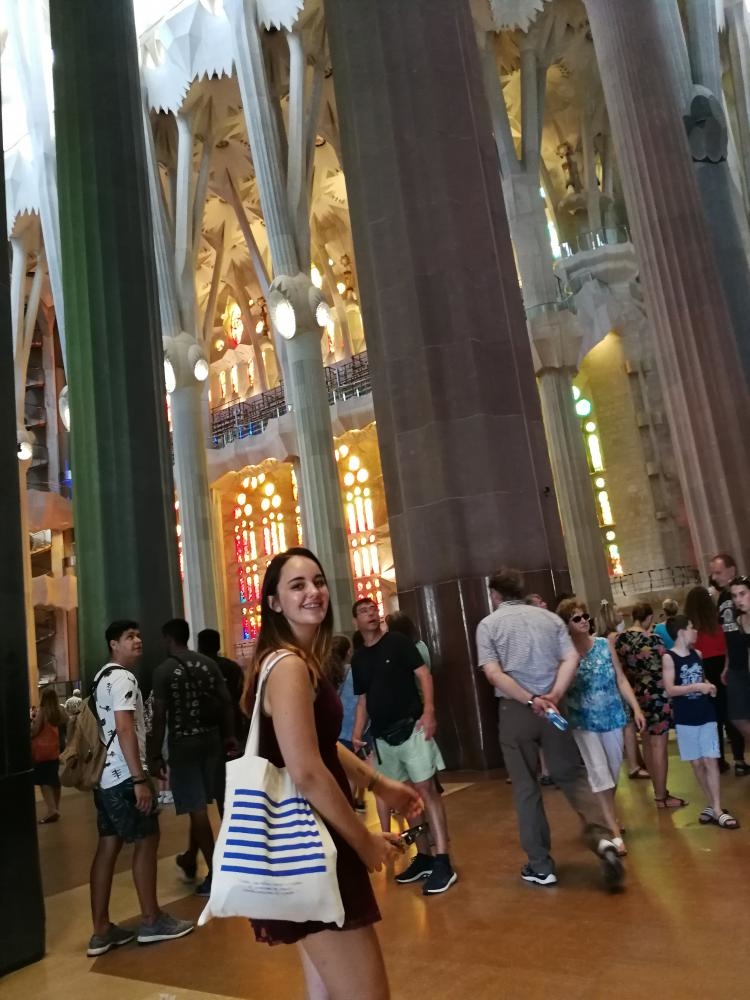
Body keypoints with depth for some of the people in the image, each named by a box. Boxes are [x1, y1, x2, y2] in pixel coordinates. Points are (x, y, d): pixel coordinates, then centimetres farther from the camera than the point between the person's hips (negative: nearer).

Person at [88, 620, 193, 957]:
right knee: (147, 840, 1)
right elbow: (124, 730, -22)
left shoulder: (103, 677, 18)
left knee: (108, 846, 11)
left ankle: (101, 931, 16)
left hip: (105, 775, 10)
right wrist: (140, 780, -23)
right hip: (123, 776, -10)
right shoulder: (122, 677, -14)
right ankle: (151, 921, 12)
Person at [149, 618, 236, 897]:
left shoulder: (164, 670, -9)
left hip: (183, 743, -5)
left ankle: (215, 873, 2)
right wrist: (230, 736, 12)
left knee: (196, 808, 1)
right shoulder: (209, 664, 5)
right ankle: (190, 859, 36)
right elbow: (227, 703, 4)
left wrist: (156, 755, -6)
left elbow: (159, 716, -12)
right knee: (199, 803, 20)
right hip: (211, 739, 5)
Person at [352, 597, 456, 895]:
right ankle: (423, 857, 21)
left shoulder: (397, 641, -2)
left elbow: (424, 674, -7)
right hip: (382, 736, 5)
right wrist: (357, 732, 3)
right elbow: (363, 700, 16)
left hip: (411, 728, -5)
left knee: (426, 790, -7)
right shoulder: (358, 658, 11)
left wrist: (429, 711, -19)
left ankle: (442, 862, -5)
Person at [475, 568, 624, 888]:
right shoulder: (549, 617, 8)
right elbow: (571, 658, -4)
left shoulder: (488, 624, -1)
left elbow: (493, 673, -13)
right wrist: (553, 696, -13)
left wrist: (530, 701, -15)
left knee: (525, 788, 8)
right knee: (572, 775, 12)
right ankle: (601, 835, -9)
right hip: (551, 707, 2)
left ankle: (540, 866, 15)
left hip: (514, 710, -2)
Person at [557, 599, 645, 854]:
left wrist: (636, 708, -1)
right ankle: (615, 832, 0)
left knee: (613, 771, 16)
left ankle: (607, 816, 38)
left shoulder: (605, 644, -2)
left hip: (612, 716, 4)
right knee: (599, 773, -8)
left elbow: (621, 679, 3)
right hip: (583, 722, -4)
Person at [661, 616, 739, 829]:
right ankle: (711, 804, 21)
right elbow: (670, 690, -16)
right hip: (685, 719, -3)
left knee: (710, 761, -1)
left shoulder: (697, 654, 6)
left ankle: (717, 809, 1)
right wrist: (697, 687, -23)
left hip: (706, 714, 3)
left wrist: (709, 686, 1)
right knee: (697, 763, 8)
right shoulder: (669, 658, -10)